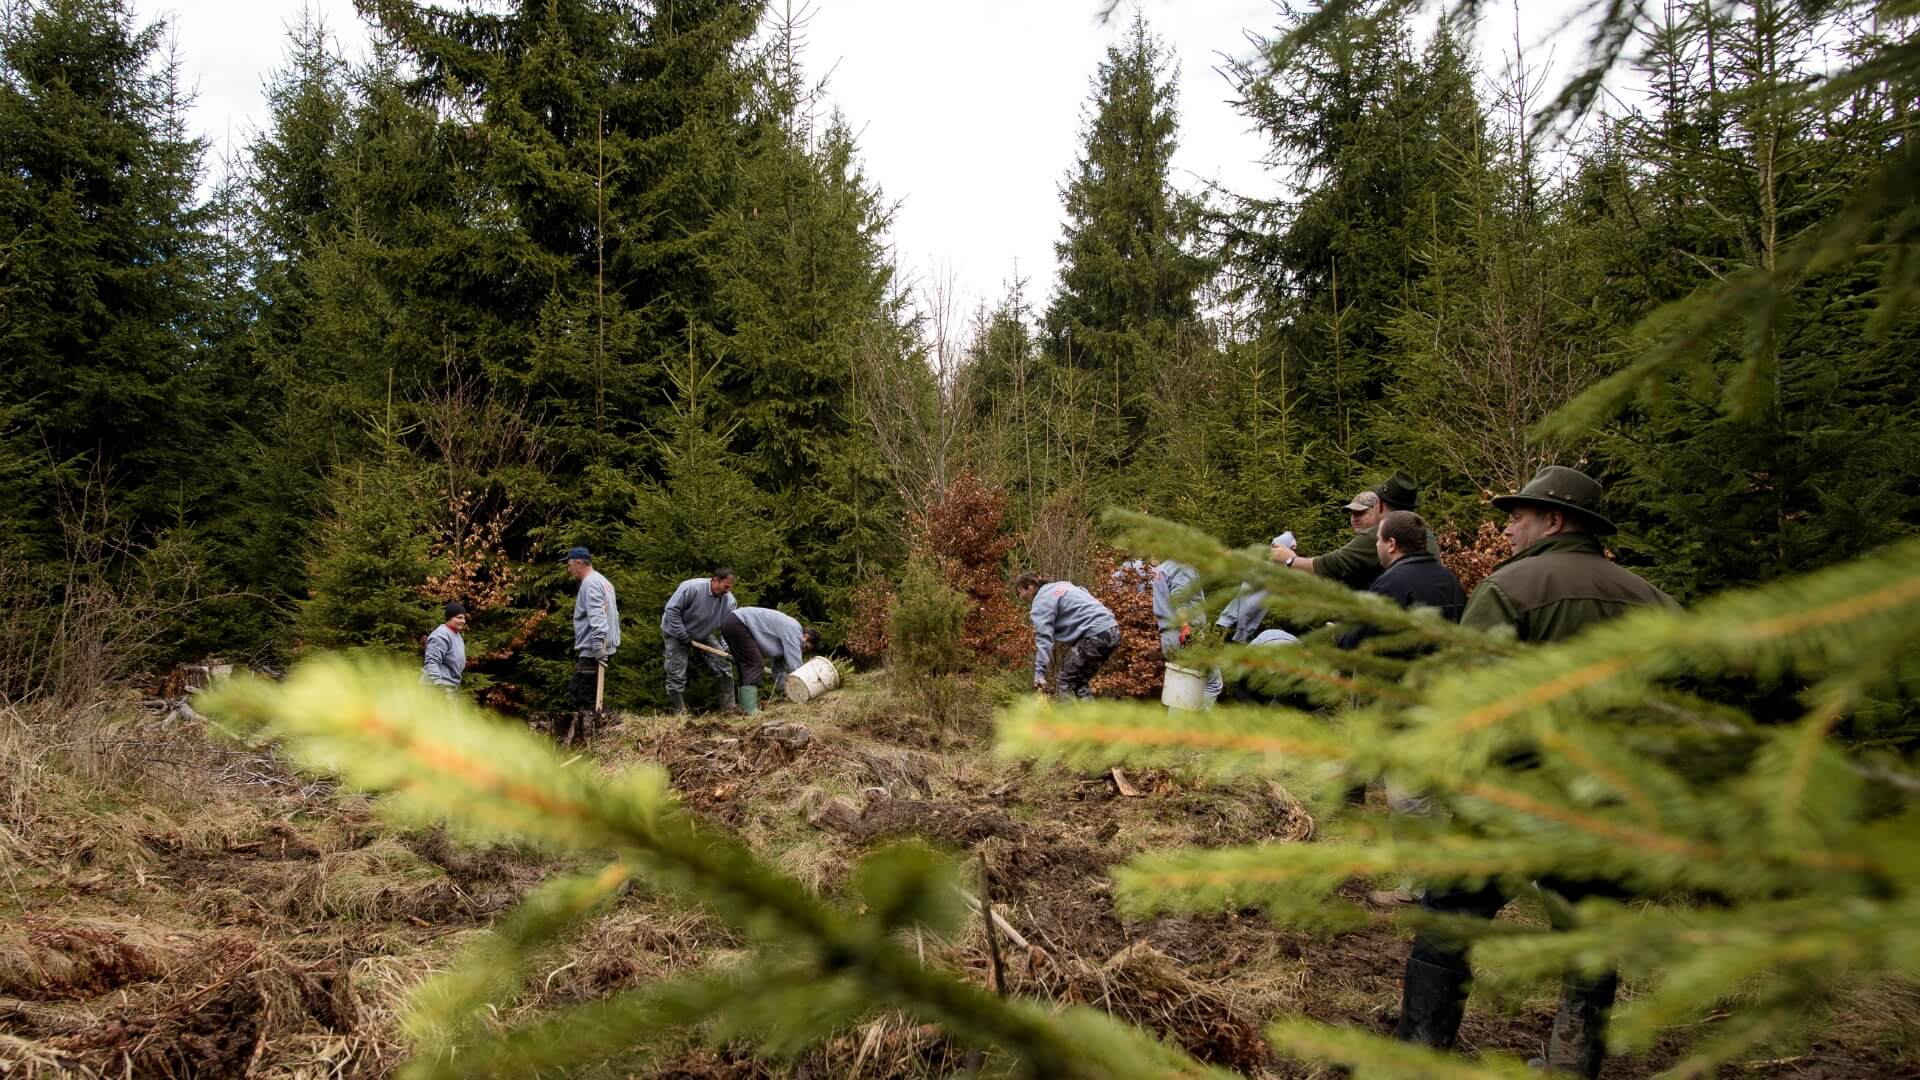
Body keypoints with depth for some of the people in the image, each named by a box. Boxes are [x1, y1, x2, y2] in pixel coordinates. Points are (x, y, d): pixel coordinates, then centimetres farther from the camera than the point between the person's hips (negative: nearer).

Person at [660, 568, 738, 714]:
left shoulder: (728, 600, -15)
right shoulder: (692, 588, -31)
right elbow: (671, 610, -27)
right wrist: (683, 637, -25)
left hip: (703, 634, 5)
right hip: (676, 633, -5)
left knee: (724, 664, -3)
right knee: (677, 675, -5)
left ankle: (728, 707, 4)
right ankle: (679, 712, 8)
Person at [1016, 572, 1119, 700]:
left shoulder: (1041, 601, -5)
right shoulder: (1059, 586, 21)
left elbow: (1044, 638, -14)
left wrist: (1039, 673, -18)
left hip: (1096, 635, -9)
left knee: (1066, 681, 0)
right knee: (1079, 681, 17)